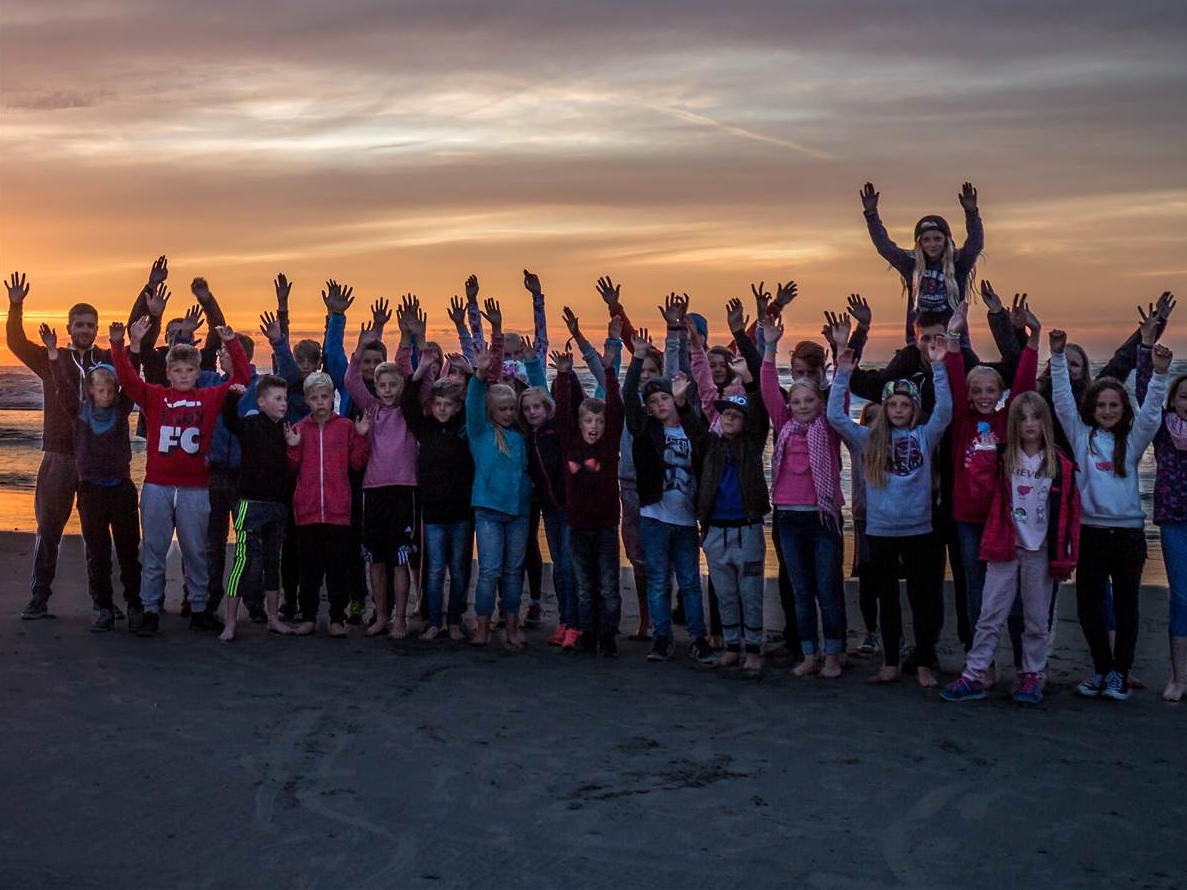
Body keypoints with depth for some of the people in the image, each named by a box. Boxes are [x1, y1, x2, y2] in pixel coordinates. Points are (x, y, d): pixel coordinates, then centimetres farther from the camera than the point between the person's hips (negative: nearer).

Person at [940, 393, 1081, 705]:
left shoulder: (1061, 464, 0)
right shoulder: (1001, 458, 3)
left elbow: (1070, 512, 1)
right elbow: (980, 489, -9)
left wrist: (1067, 555, -2)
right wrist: (983, 452, -15)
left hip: (1041, 552, 0)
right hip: (1005, 549, 0)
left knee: (1037, 620, 10)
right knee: (989, 617, 2)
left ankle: (1032, 676, 22)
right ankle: (974, 676, 5)